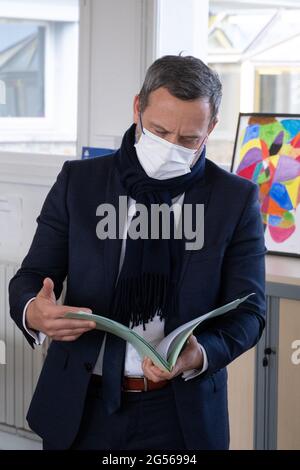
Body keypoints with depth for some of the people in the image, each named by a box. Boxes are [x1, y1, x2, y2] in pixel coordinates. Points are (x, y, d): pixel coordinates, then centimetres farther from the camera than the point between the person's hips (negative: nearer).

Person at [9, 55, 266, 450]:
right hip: (82, 406, 1)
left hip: (181, 414, -1)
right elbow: (31, 279, 1)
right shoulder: (78, 181, -1)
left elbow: (248, 310, -4)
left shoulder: (236, 199, -3)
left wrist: (201, 355, -25)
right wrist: (34, 312, -24)